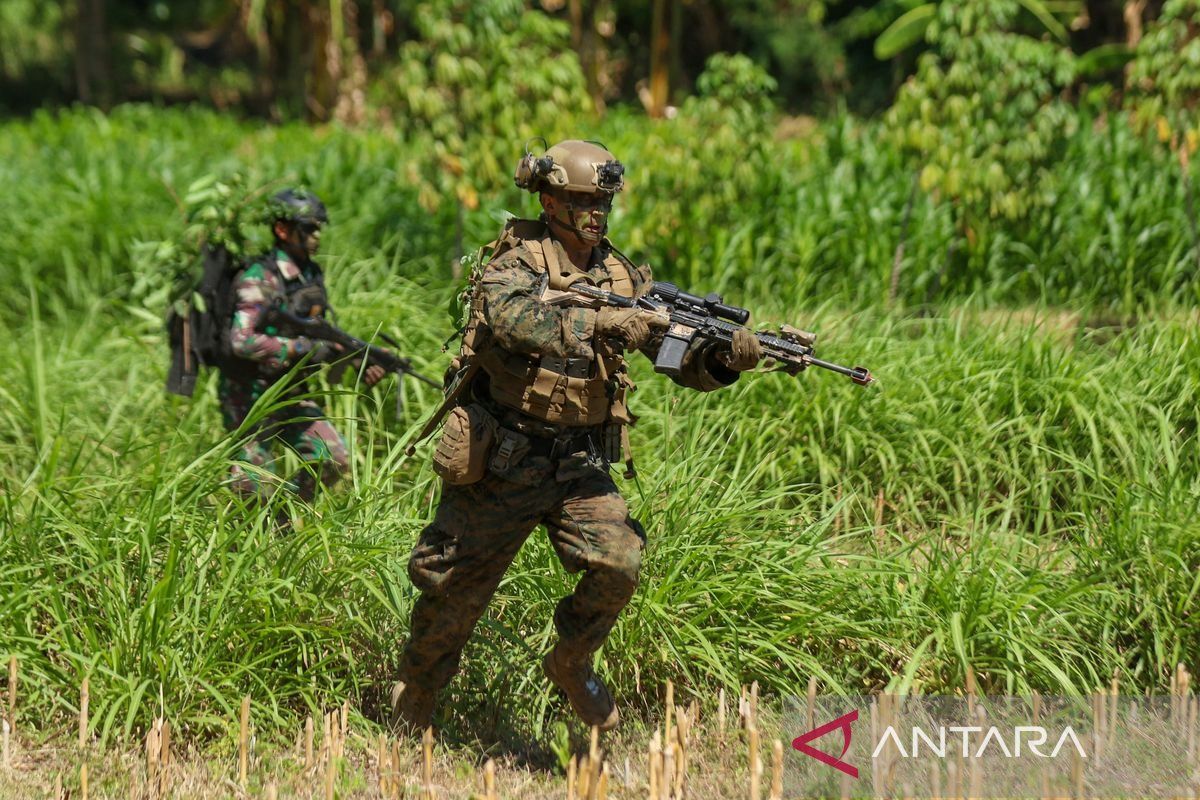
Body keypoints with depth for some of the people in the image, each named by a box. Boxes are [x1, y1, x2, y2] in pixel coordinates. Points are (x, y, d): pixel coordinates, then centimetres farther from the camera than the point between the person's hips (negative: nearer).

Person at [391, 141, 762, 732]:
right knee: (455, 592, 8)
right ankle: (413, 696, 34)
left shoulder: (623, 277, 4)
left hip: (581, 464, 3)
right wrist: (606, 324, -41)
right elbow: (514, 320, -33)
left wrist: (726, 358, -23)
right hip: (499, 462, -3)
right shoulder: (516, 261, -10)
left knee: (619, 565, -18)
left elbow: (686, 364, 0)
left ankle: (572, 664, 10)